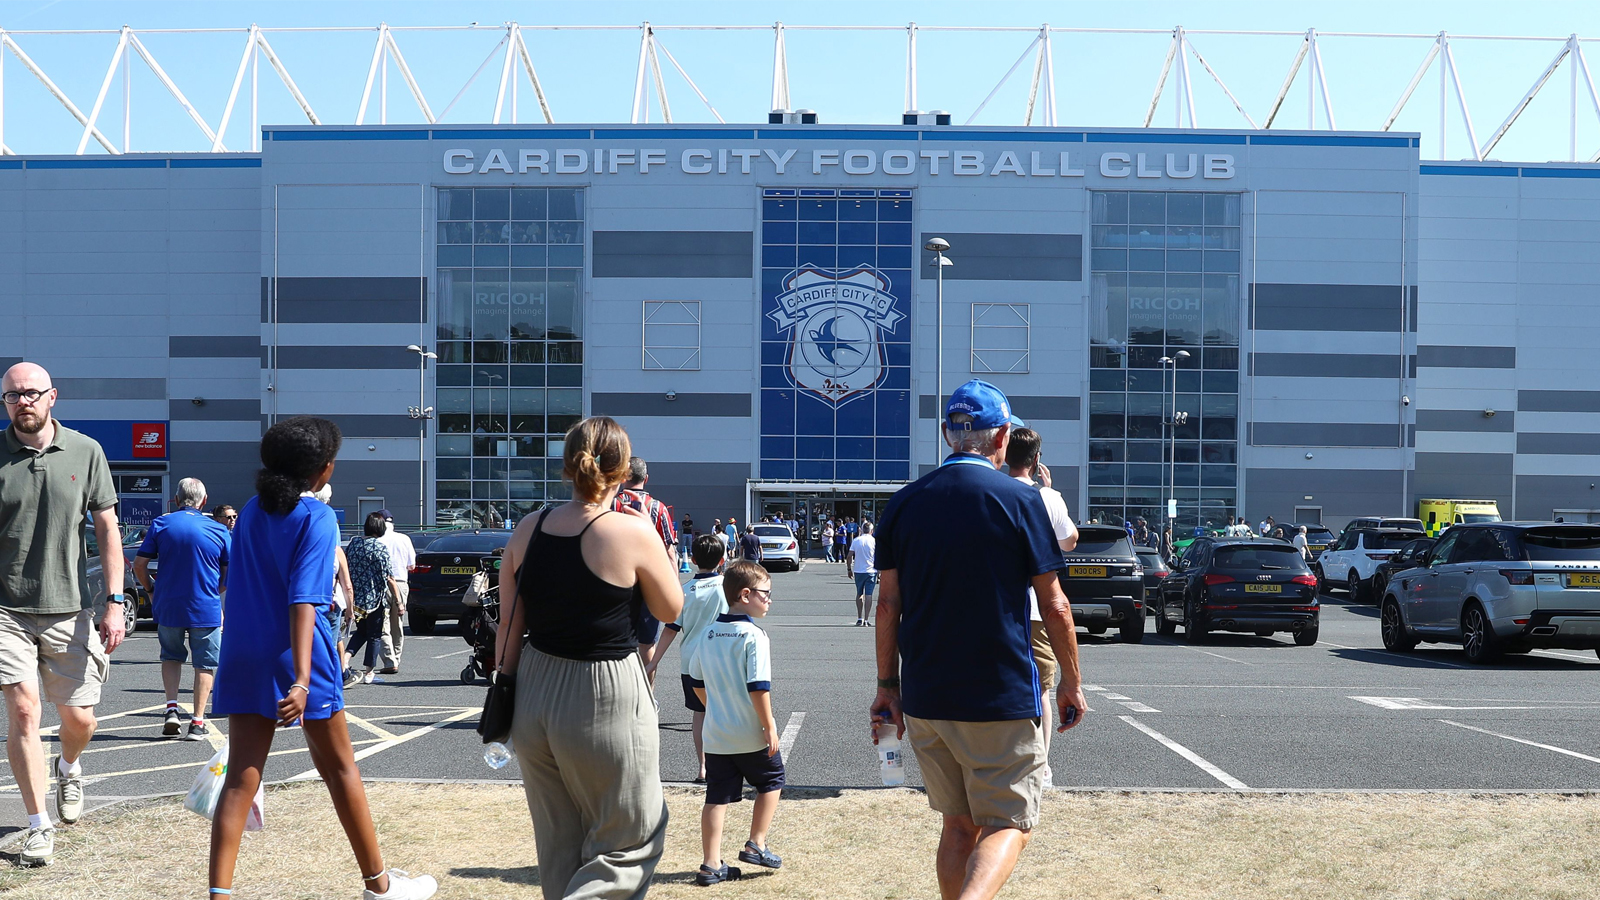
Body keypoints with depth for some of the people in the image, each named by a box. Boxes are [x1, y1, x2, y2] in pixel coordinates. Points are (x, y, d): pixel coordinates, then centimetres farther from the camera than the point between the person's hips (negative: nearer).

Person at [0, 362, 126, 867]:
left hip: (69, 609, 1)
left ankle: (69, 769, 42)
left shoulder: (85, 452, 1)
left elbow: (107, 530, 3)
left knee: (79, 718, 7)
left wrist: (114, 603, -3)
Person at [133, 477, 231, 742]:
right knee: (204, 664, 9)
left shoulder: (161, 524, -2)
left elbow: (139, 565, -3)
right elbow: (230, 573, 2)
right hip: (206, 609, -1)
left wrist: (150, 591, 13)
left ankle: (172, 708, 7)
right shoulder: (219, 530, -2)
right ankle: (197, 722, 6)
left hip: (168, 607, 1)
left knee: (171, 655, 22)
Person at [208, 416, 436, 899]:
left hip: (243, 659, 6)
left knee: (241, 779, 2)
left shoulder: (250, 513, 10)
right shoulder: (317, 518, -10)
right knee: (340, 768, 8)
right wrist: (302, 679, -26)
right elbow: (303, 601, -20)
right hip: (295, 658, -6)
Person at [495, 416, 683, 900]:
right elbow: (671, 610, -1)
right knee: (631, 841, 10)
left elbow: (509, 625, 4)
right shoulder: (632, 532, -15)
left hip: (535, 694, 6)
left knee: (558, 845, 21)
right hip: (603, 701, -6)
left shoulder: (528, 530, 0)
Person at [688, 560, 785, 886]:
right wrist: (770, 728, -14)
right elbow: (758, 688, -21)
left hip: (716, 736, 6)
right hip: (751, 736, -6)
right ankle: (756, 845, 16)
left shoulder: (710, 633, 5)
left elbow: (697, 683, 13)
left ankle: (711, 865, 9)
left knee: (717, 797, 8)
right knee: (771, 780, 17)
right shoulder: (754, 636, -16)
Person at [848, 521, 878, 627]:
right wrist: (879, 573, 2)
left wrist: (849, 569, 10)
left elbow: (850, 556, 1)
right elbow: (878, 558, -4)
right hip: (871, 571, -2)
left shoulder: (856, 541, 2)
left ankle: (859, 618, 16)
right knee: (868, 595, -1)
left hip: (858, 571, 2)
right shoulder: (875, 541, -3)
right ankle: (866, 619, -4)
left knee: (859, 594, 15)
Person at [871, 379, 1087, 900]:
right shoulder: (1020, 501, -7)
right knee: (1007, 826, 2)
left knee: (958, 825, 17)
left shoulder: (903, 504, 4)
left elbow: (888, 603, 4)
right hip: (1001, 698, -4)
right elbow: (1054, 606, -5)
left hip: (923, 699, 4)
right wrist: (1072, 681, 6)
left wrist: (887, 685, 12)